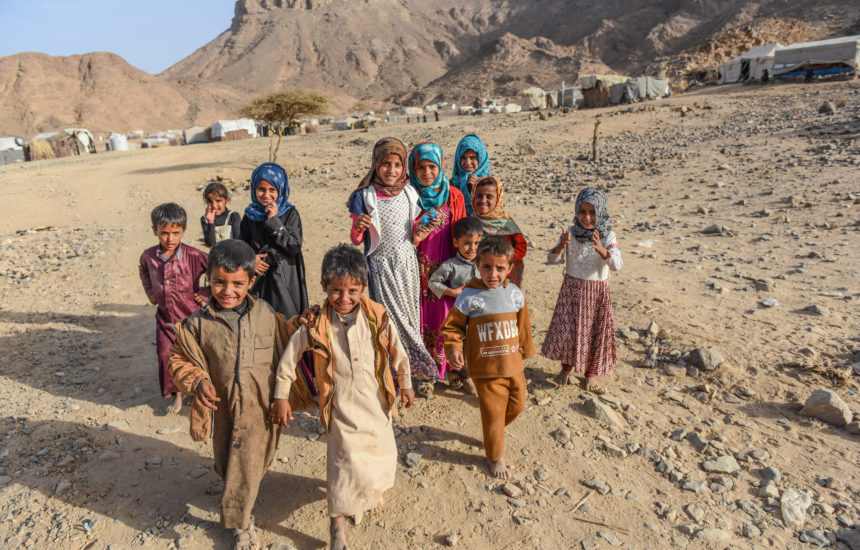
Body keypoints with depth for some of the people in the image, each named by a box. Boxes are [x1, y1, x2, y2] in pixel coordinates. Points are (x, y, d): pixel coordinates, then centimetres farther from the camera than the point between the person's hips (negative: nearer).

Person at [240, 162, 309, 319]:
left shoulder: (290, 213, -3)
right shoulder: (250, 215, 6)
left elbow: (295, 247, -12)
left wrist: (274, 221, -15)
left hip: (285, 279, -2)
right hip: (258, 279, 3)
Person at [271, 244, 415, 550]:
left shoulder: (377, 317, -9)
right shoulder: (316, 325, -14)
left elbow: (397, 351, 4)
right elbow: (289, 357, -3)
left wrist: (405, 384, 12)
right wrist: (281, 397, -1)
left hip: (376, 399, 3)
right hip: (342, 405, -3)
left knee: (381, 451, 18)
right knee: (346, 459, -7)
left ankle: (370, 489, 50)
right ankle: (336, 523, 14)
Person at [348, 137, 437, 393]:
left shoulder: (409, 193, 4)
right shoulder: (364, 197, -6)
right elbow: (356, 240, -3)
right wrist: (358, 228, -24)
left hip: (407, 263, 3)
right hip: (381, 266, -3)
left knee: (409, 316, 9)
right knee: (389, 319, 0)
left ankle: (418, 371, 26)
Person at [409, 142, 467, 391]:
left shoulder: (453, 196, 1)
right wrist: (414, 239, -19)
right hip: (419, 270, 0)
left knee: (445, 317, 4)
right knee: (422, 318, 5)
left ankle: (449, 366, 23)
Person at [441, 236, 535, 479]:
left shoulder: (514, 293, -1)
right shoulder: (469, 296, -13)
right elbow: (452, 325, -4)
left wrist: (525, 350, 20)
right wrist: (454, 348, -19)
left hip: (514, 365, 5)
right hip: (486, 369, -4)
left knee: (517, 405, 18)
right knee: (493, 413, 5)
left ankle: (494, 431, 48)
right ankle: (495, 457, 28)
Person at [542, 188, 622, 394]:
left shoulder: (608, 236, -9)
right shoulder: (571, 233, -7)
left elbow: (617, 265, -22)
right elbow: (552, 260, -12)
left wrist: (601, 249, -41)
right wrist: (560, 246, -33)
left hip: (597, 292, 0)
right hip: (572, 289, 0)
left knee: (595, 332, 7)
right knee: (566, 329, 1)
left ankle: (590, 372, 29)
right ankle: (566, 366, 26)